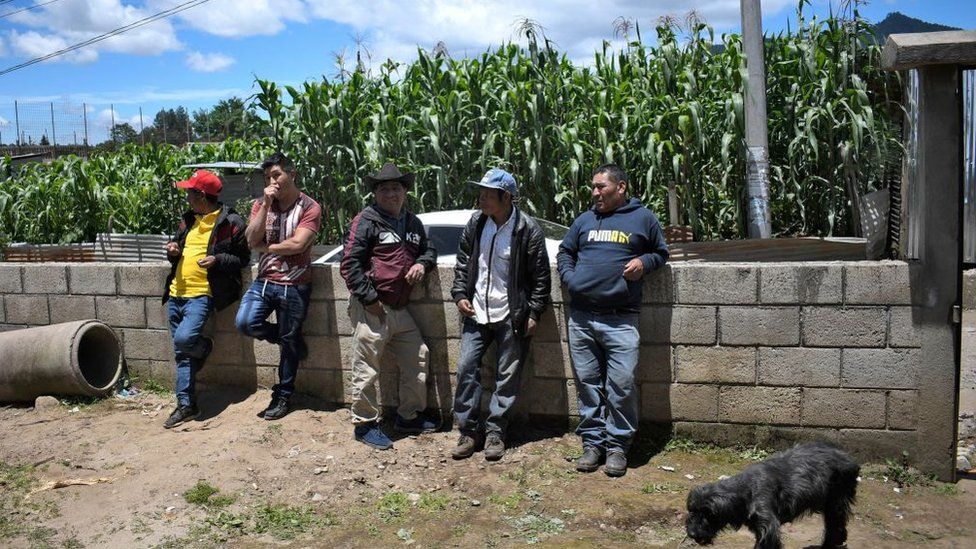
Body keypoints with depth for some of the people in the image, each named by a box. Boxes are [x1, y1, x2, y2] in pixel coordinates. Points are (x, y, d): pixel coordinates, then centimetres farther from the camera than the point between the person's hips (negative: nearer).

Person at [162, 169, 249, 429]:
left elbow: (243, 259, -3)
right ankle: (186, 405, 15)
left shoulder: (231, 223, -7)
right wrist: (173, 250, 3)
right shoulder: (189, 220, 14)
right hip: (177, 293, 7)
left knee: (183, 339, -26)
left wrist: (218, 260, -20)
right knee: (181, 353, 7)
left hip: (202, 294, -7)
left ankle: (204, 347, 10)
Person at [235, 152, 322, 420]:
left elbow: (297, 244, -18)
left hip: (295, 285, -4)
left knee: (288, 342, 5)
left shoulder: (309, 207, -7)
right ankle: (292, 339, 12)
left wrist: (265, 247, -6)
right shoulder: (261, 204, 7)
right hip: (264, 280, 4)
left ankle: (283, 396, 23)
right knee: (246, 323, -17)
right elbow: (252, 240, -6)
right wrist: (266, 204, -12)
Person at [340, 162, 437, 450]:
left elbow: (428, 249, 30)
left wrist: (423, 263, 5)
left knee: (417, 359, 14)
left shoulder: (412, 223, 15)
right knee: (367, 369, -1)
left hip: (400, 309, 8)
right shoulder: (366, 221, -7)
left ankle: (409, 416, 29)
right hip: (371, 309, -8)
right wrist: (369, 299, -16)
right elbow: (349, 264, -12)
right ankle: (365, 424, 14)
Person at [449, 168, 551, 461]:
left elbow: (541, 276, -7)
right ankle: (467, 431, 14)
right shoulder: (476, 222, 2)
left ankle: (495, 432, 17)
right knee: (466, 368, 2)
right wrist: (460, 294, 3)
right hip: (476, 313, 4)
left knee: (507, 377, 4)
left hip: (511, 316, -4)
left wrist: (534, 313, -9)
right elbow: (463, 261, 13)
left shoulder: (528, 229, -12)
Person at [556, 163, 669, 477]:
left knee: (622, 384, -6)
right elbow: (564, 252, 25)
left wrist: (644, 262, -3)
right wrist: (570, 278, 6)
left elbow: (661, 252, 18)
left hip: (621, 320, -3)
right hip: (581, 318, 3)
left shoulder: (643, 218, 8)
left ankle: (617, 446, 7)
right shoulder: (584, 220, 17)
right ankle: (592, 442, 16)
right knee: (587, 383, 7)